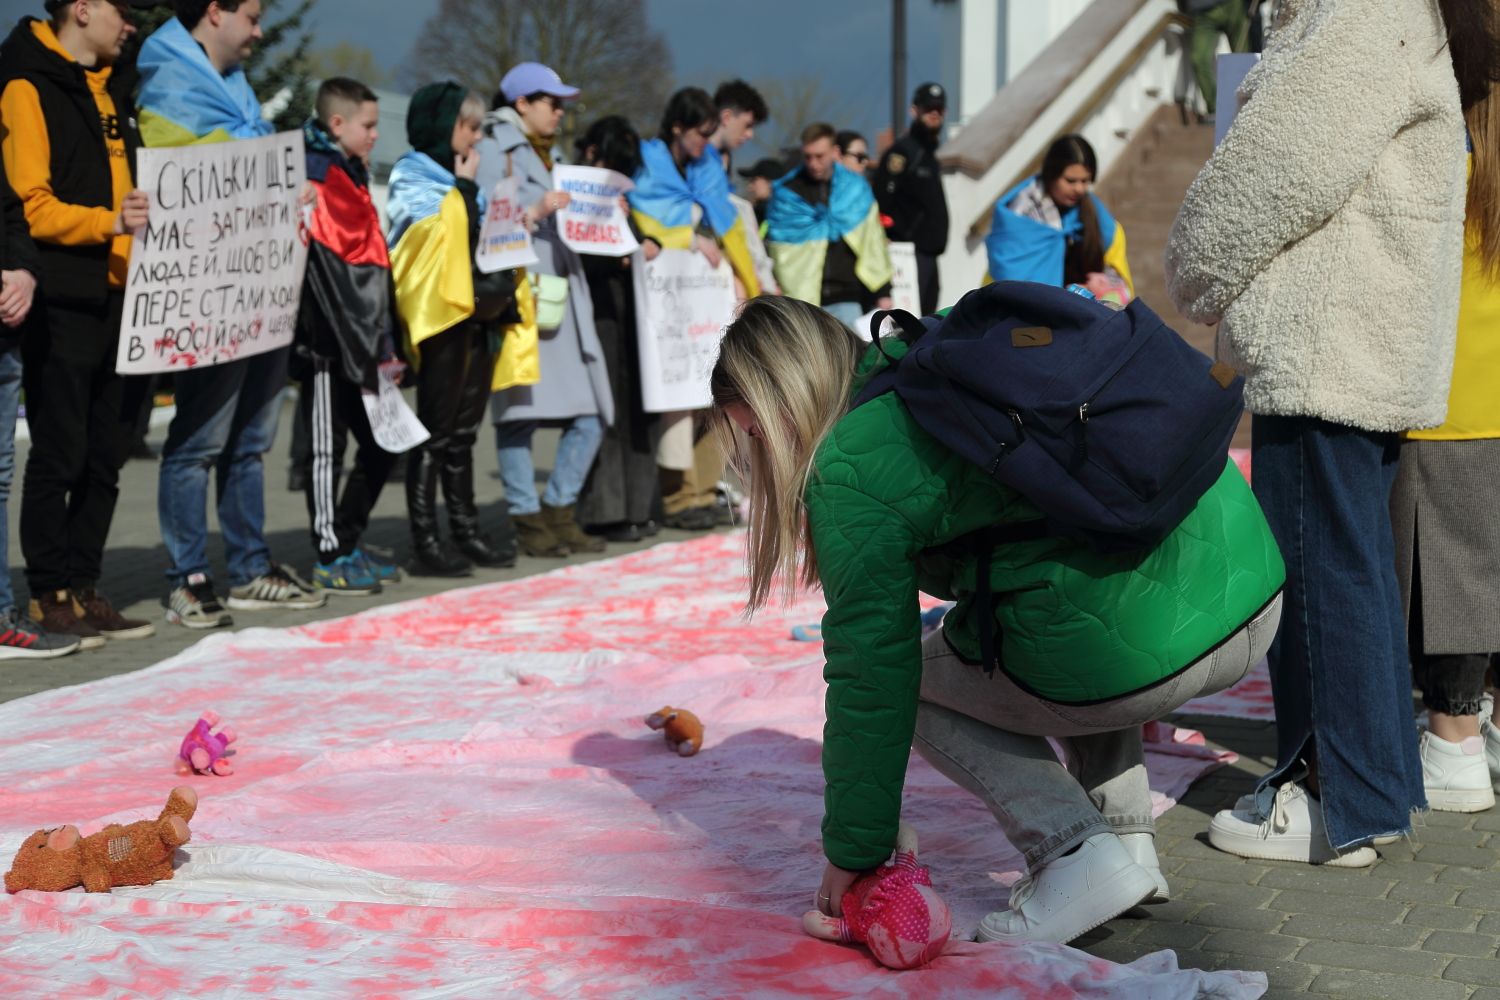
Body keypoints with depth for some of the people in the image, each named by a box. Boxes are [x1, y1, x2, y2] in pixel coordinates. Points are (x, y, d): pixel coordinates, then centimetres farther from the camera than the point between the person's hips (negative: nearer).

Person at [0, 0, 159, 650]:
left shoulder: (113, 86, 19)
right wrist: (107, 222, -25)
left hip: (123, 298, 8)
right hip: (63, 304, -8)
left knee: (106, 456, 10)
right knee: (59, 455, -2)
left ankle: (83, 589, 17)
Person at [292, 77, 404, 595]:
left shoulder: (350, 177, 19)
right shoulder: (317, 179, -12)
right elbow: (321, 272, -20)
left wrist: (381, 344, 19)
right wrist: (351, 343, -21)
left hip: (359, 345, 10)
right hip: (327, 344, -10)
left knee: (381, 443, 13)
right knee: (327, 448, -2)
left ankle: (347, 546, 23)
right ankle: (329, 559, 5)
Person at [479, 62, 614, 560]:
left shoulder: (550, 155, 28)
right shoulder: (494, 150, 1)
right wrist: (534, 213, -19)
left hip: (565, 294, 8)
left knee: (590, 414, 3)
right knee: (520, 411, -8)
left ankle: (559, 510, 13)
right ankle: (527, 518, 1)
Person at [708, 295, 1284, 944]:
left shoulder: (848, 472, -5)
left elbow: (870, 674, -4)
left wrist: (853, 853, 6)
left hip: (1143, 647, -8)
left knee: (916, 678, 17)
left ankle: (1074, 851, 0)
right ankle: (1127, 834, 27)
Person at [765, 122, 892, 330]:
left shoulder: (856, 190, 8)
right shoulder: (786, 192, 3)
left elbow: (874, 245, 12)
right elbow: (773, 249, 8)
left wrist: (883, 293, 10)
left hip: (846, 301, 1)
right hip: (800, 300, -1)